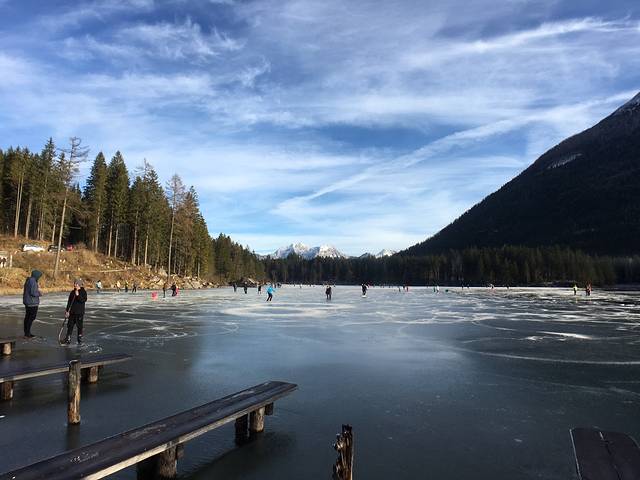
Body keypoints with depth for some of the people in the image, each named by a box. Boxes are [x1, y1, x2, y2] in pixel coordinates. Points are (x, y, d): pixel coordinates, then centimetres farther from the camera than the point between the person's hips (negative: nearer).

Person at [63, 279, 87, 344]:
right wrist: (67, 311, 6)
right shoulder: (72, 292, 9)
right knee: (70, 325, 6)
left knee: (79, 325, 1)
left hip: (80, 312, -5)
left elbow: (84, 300, -17)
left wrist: (78, 295, -25)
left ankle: (80, 339, 11)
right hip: (72, 312, 5)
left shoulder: (83, 292, -4)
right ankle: (68, 339, 13)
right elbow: (69, 302, 11)